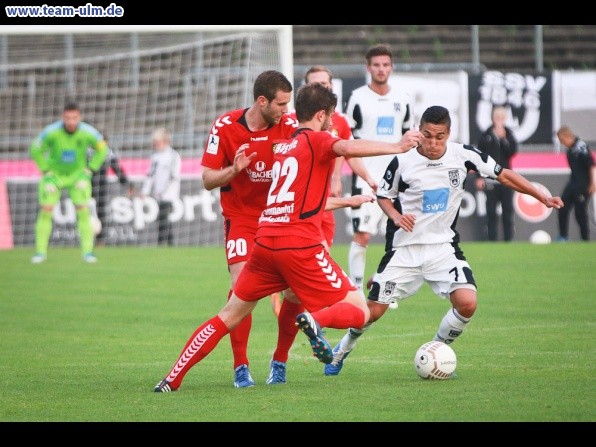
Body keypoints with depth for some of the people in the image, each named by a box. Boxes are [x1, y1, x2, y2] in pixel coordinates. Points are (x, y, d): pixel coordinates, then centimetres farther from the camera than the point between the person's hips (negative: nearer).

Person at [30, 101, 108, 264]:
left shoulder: (87, 132, -21)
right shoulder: (51, 132, -25)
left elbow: (102, 149, -1)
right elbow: (36, 151, -7)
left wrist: (90, 169, -4)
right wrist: (46, 171, -8)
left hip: (78, 175, 1)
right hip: (54, 174, -1)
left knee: (83, 210, -11)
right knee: (46, 211, -9)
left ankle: (87, 252, -3)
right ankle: (40, 252, 1)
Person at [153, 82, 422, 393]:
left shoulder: (282, 145, 22)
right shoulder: (315, 140, 0)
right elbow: (349, 148, -21)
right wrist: (397, 147, -20)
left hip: (265, 241, 7)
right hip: (299, 243, -7)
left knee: (230, 316, 17)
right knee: (359, 312, -1)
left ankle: (172, 379, 12)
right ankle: (316, 320, -32)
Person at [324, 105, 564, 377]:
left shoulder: (463, 155, -9)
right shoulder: (402, 162, -11)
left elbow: (503, 176, 1)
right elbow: (383, 196, 5)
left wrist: (543, 198, -2)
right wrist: (397, 217, -15)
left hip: (443, 245, 1)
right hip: (405, 249, -1)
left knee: (467, 304, -20)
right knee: (374, 310, 0)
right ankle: (341, 351, 29)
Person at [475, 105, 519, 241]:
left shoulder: (508, 134, 5)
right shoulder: (485, 136, 1)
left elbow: (513, 151, -8)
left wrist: (503, 138, -19)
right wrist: (479, 177, -4)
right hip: (490, 178, -1)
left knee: (508, 210, 3)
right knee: (491, 211, 0)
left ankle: (508, 239, 9)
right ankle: (492, 239, 4)